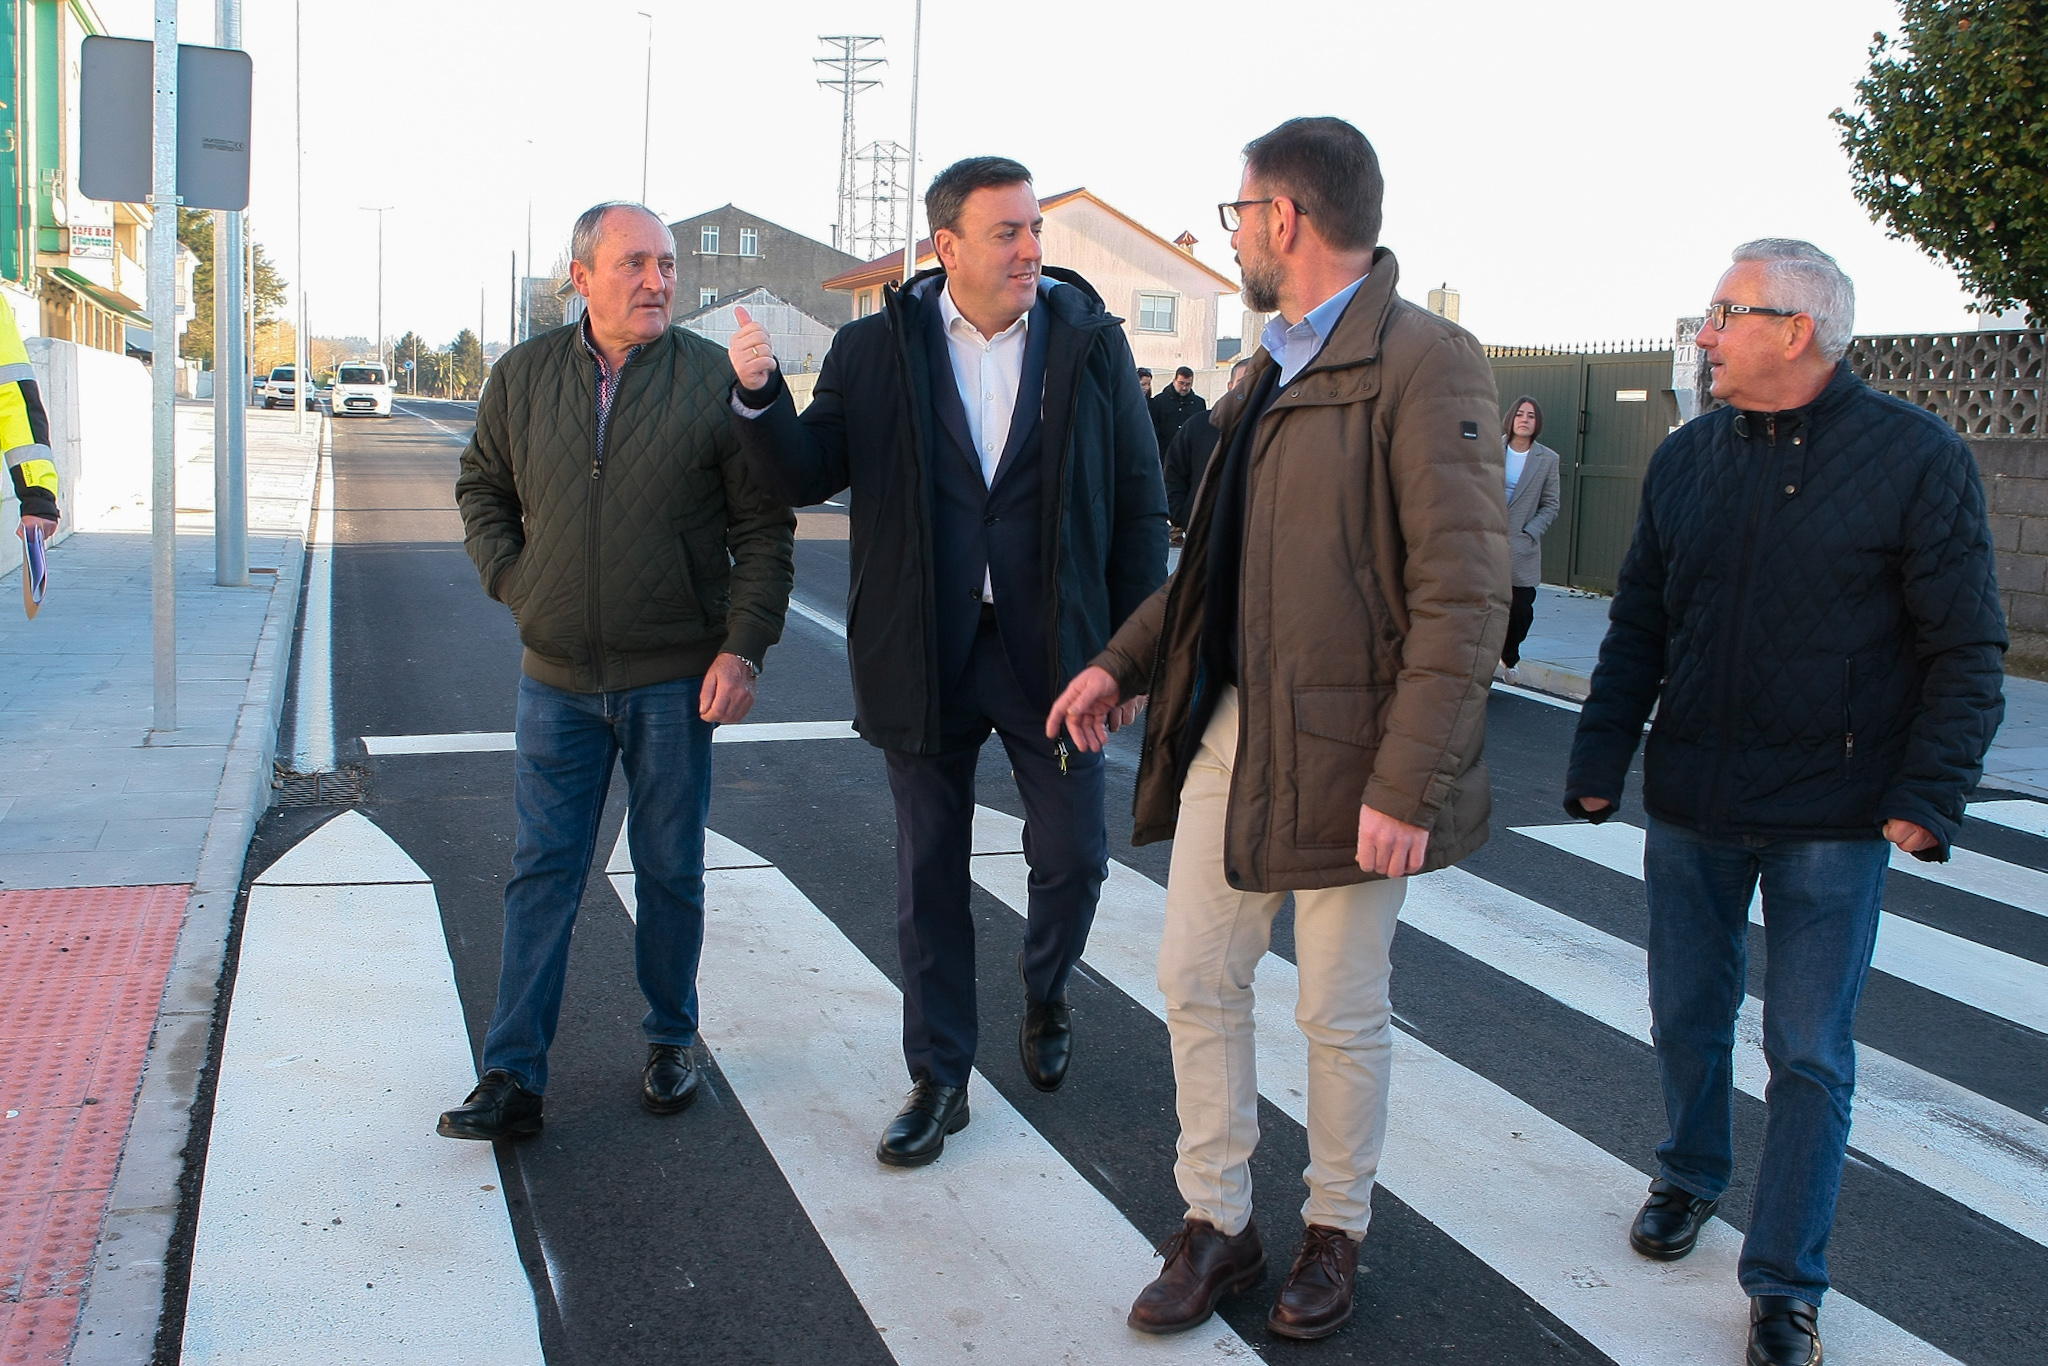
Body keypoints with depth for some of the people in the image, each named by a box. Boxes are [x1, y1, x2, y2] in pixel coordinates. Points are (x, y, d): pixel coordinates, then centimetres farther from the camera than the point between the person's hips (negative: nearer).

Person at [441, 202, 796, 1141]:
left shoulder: (714, 380, -5)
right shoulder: (524, 377, 3)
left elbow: (765, 528, -3)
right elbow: (481, 490, 18)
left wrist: (743, 647, -11)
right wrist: (513, 582, 4)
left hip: (674, 678, -2)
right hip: (557, 677, 2)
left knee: (671, 873, 9)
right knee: (542, 875, 3)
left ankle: (670, 1042, 28)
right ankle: (512, 1078, 10)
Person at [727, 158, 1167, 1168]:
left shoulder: (1092, 343, 1)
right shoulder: (875, 351, 1)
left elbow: (1139, 504, 2)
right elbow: (805, 476, 0)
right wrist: (758, 395, -20)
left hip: (1050, 648, 0)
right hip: (924, 655, 1)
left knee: (1072, 857, 5)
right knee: (929, 872, 9)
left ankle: (1044, 995, 38)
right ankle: (939, 1079, 24)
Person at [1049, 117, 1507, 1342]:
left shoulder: (1425, 365, -15)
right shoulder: (1275, 367, 14)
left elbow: (1465, 598, -19)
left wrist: (1406, 786, -22)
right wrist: (1124, 662, 14)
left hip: (1344, 747, -8)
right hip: (1230, 728, 8)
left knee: (1343, 1013, 9)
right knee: (1198, 979, 11)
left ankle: (1337, 1233, 31)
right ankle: (1217, 1225, 28)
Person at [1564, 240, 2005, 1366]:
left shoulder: (1918, 458, -8)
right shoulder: (1685, 459, 5)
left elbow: (1967, 652, -7)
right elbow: (1638, 629, 9)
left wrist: (1928, 796, -14)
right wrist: (1599, 759, 4)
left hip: (1833, 819, -4)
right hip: (1691, 807, 4)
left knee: (1809, 1052, 3)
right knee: (1686, 1015, 16)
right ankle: (1689, 1175, 42)